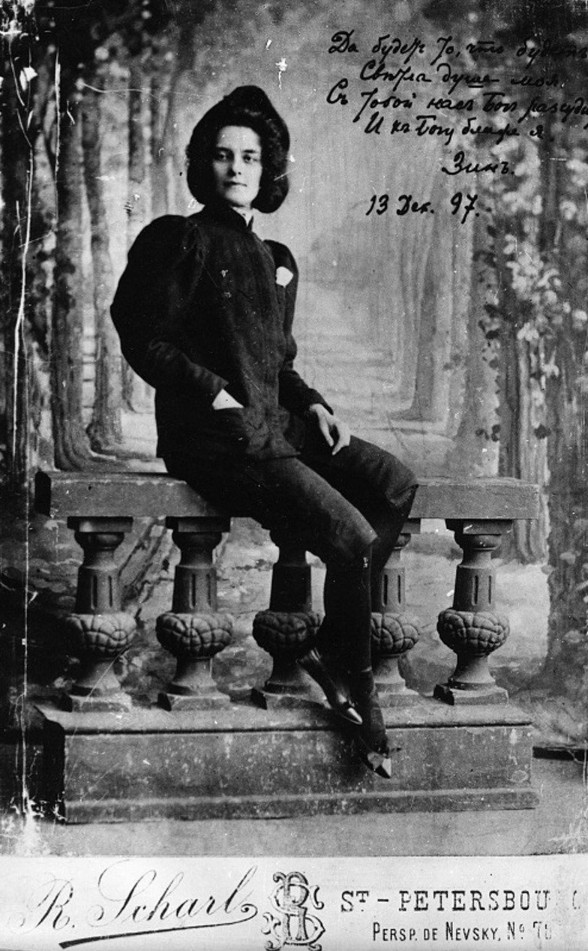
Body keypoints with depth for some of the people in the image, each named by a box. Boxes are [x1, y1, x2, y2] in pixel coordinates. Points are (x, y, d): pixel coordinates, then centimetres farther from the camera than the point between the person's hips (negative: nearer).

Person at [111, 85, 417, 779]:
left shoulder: (275, 261, 20)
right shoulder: (179, 240, -2)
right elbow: (143, 341, -8)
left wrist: (313, 406, 8)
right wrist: (216, 394, -16)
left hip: (276, 426, 8)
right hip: (215, 440, -8)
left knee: (395, 483, -8)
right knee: (351, 537, -19)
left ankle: (329, 642, -2)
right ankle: (355, 692, -2)